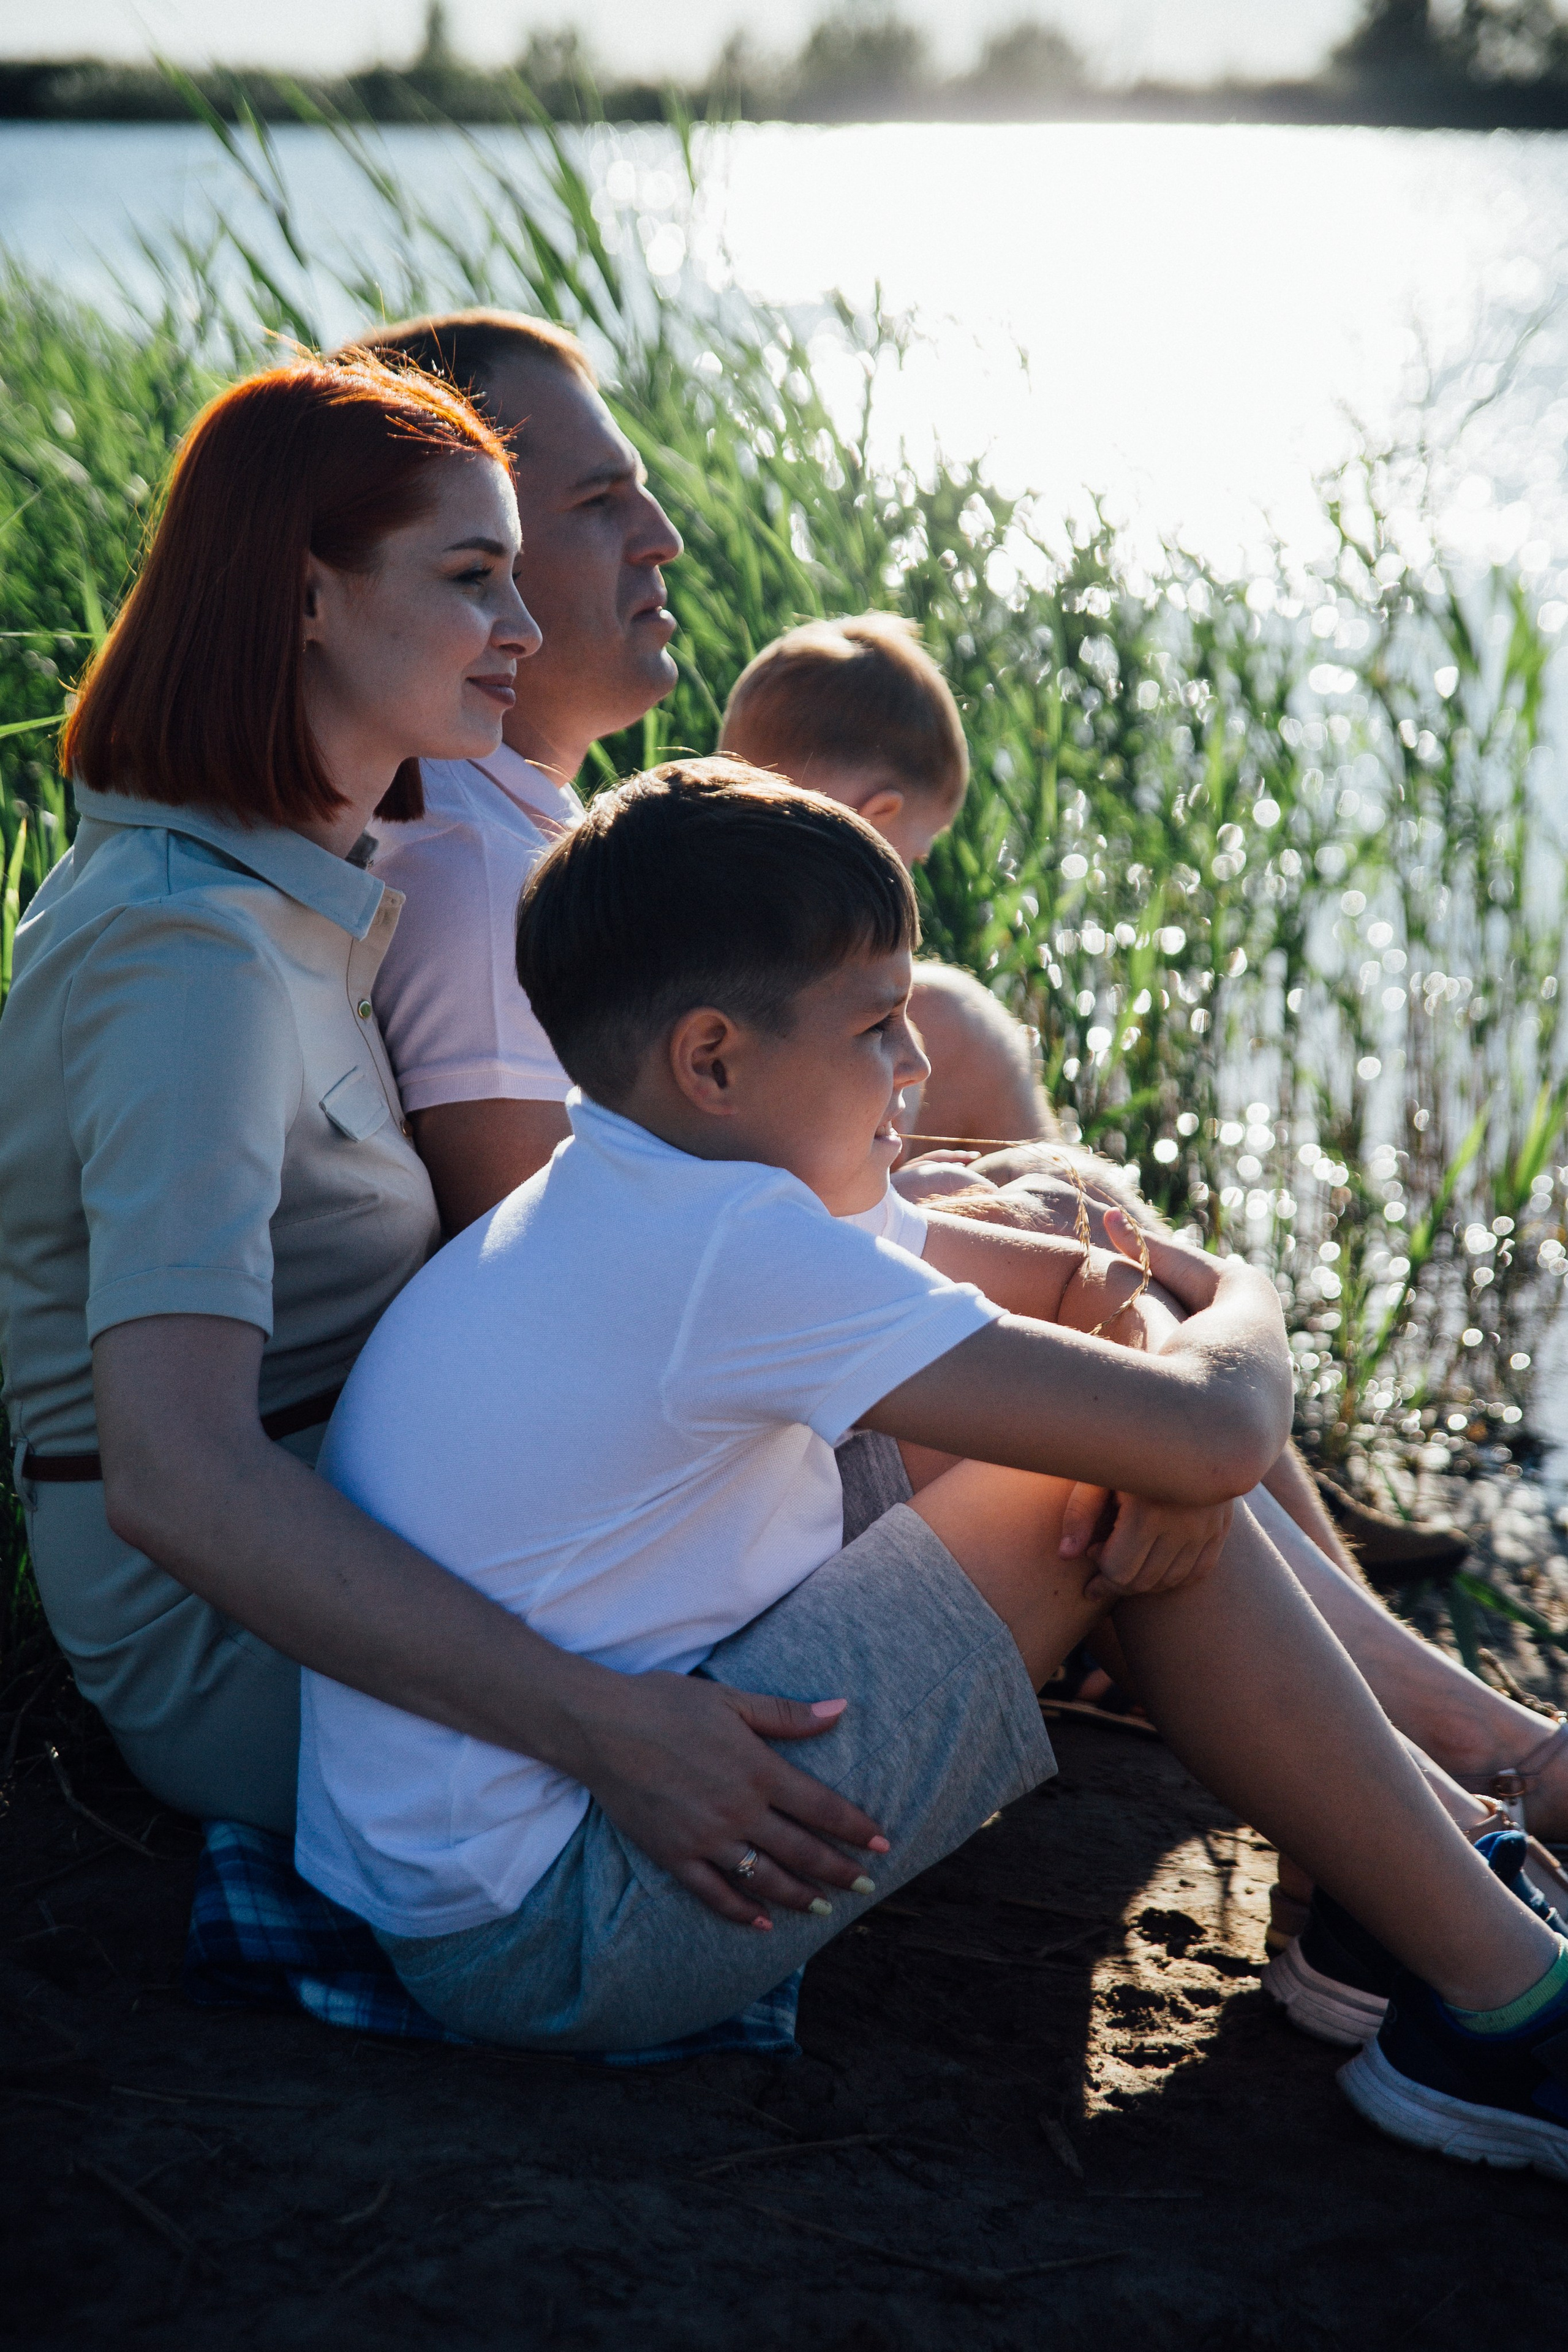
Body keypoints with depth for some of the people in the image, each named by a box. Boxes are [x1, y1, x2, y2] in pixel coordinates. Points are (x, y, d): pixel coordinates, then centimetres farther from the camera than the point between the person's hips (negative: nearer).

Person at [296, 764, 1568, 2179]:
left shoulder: (614, 1216, 10)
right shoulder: (729, 1248, -22)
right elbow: (1216, 1428, -24)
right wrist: (1243, 1303, 0)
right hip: (552, 1942, -10)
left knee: (1138, 1470, 9)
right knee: (1157, 1479, -12)